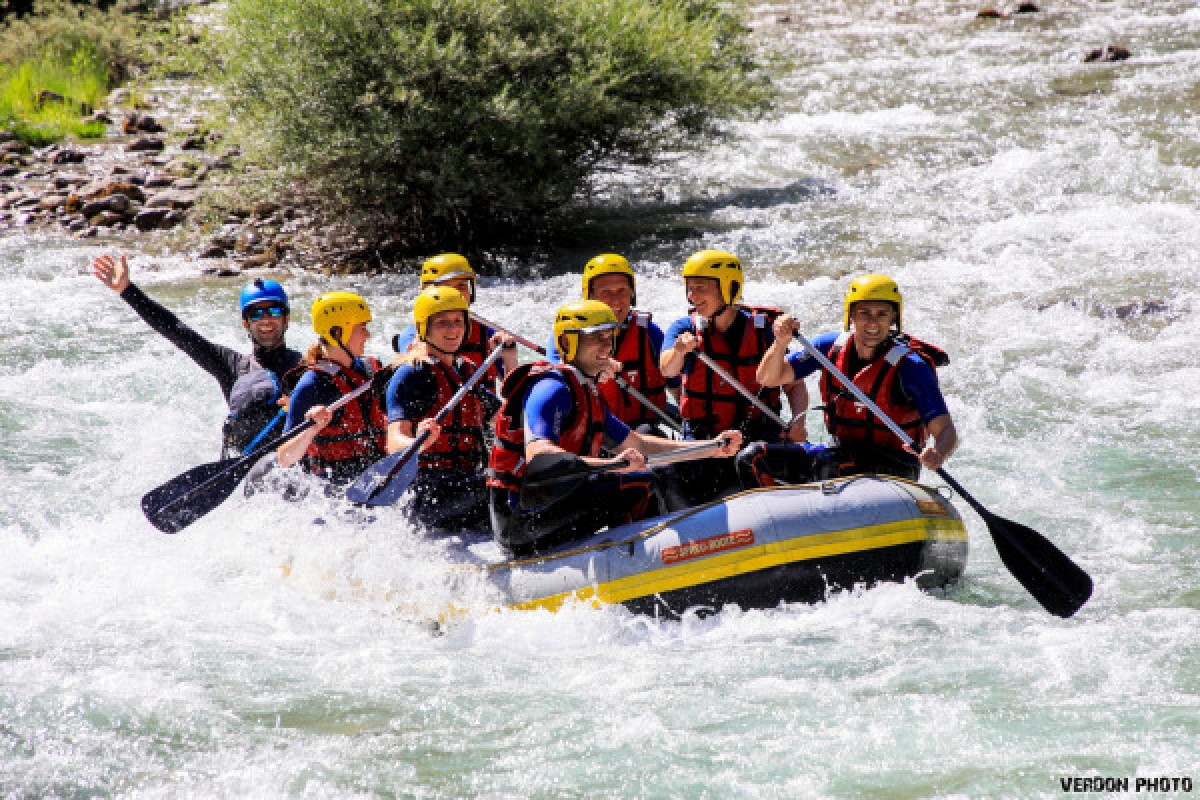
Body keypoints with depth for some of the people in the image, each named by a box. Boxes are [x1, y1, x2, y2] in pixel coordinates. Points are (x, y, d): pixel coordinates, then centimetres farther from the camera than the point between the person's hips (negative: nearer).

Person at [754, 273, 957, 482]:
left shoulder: (910, 367, -16)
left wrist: (937, 455, -43)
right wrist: (781, 342, -19)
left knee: (826, 464, -35)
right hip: (842, 453, 6)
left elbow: (946, 431, -19)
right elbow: (768, 379, 2)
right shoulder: (831, 346, -1)